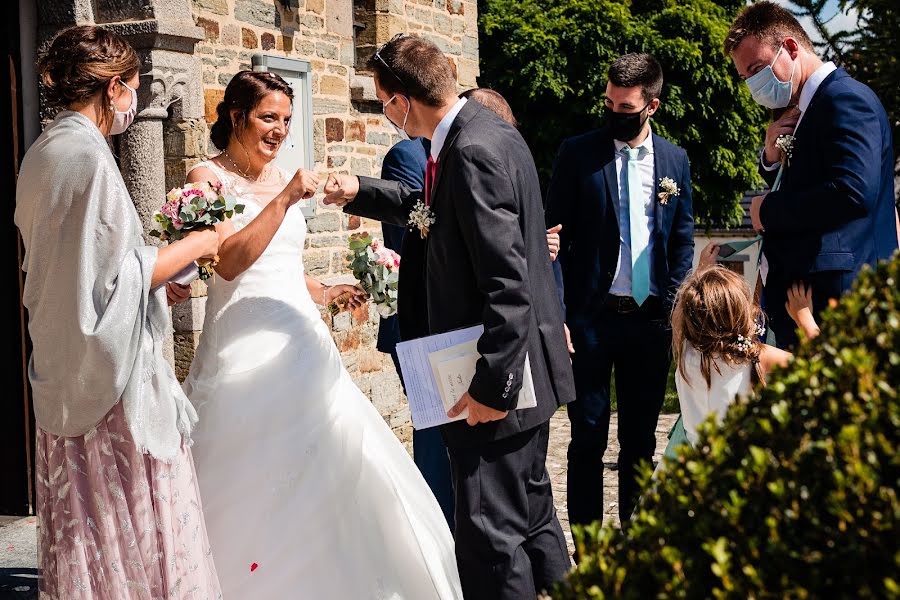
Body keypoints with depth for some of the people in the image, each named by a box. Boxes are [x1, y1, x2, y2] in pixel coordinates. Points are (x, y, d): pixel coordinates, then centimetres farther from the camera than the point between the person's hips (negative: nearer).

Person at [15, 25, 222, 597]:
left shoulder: (42, 153, 12)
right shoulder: (88, 155, -16)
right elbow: (114, 276, -17)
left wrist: (157, 271, 21)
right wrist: (193, 247, -5)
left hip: (63, 371, 9)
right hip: (110, 370, -9)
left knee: (85, 521, 13)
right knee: (131, 520, -2)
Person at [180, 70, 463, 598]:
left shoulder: (283, 180, 16)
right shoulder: (210, 178, -4)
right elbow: (228, 262, -18)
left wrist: (326, 293, 7)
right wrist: (285, 199, -20)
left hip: (302, 345, 7)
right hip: (247, 352, -7)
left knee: (327, 477, 3)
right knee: (255, 489, -5)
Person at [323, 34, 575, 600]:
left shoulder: (474, 153, -22)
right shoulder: (489, 131, 8)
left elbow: (507, 285, -26)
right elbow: (438, 209, 28)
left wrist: (491, 387, -24)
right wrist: (361, 192, 27)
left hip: (494, 386, -10)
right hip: (527, 366, 10)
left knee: (492, 535, -2)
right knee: (531, 512, 22)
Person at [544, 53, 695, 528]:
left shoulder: (674, 160, 7)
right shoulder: (578, 153, -1)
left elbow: (683, 241, 13)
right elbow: (554, 237, -2)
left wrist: (671, 308, 2)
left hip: (650, 318, 3)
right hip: (590, 316, -3)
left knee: (641, 439, 11)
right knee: (588, 437, 2)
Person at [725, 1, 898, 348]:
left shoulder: (846, 98, -11)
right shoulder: (806, 112, 19)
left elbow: (853, 191, -25)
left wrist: (768, 210, -13)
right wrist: (772, 158, 4)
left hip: (833, 299, -10)